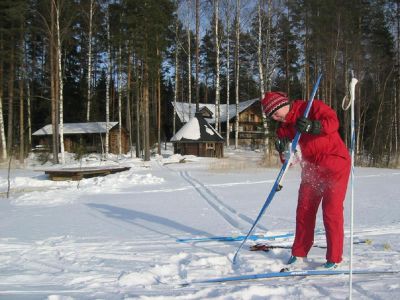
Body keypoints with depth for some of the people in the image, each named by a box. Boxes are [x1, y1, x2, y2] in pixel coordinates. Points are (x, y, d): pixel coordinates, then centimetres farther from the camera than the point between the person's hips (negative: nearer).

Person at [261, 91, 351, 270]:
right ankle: (299, 254, 20)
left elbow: (333, 122, -23)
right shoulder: (284, 128, 7)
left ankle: (334, 258, 4)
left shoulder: (311, 107, -10)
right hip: (311, 168, 7)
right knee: (304, 210, 7)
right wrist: (283, 151, -16)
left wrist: (312, 126, -37)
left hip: (335, 164, -6)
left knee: (331, 211, -6)